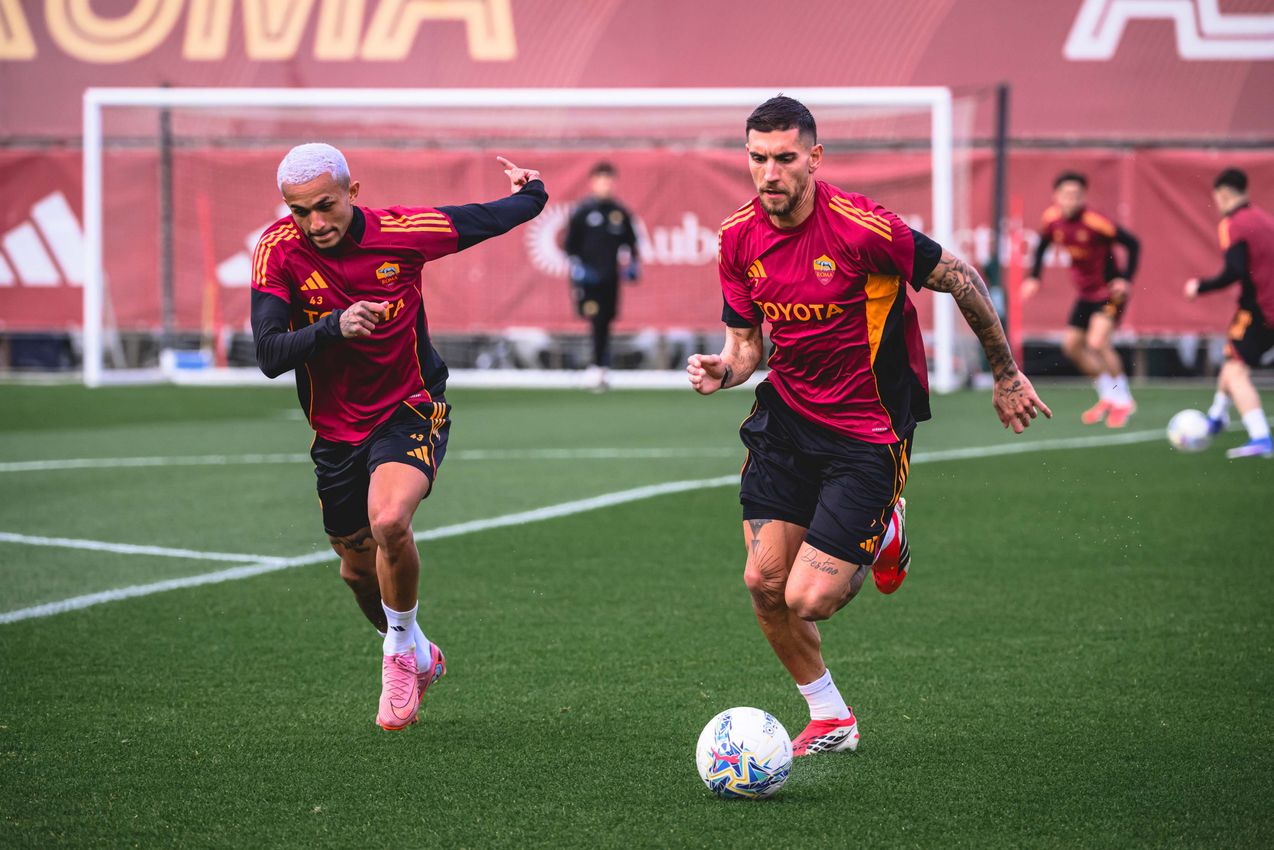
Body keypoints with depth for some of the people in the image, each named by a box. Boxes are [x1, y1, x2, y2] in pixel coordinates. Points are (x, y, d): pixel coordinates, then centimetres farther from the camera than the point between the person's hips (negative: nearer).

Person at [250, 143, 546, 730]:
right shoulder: (279, 251, -15)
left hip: (412, 411, -3)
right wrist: (333, 327, -38)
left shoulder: (401, 231, -16)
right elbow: (269, 355, -22)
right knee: (358, 570, 14)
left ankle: (401, 646, -4)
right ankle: (418, 659, 44)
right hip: (336, 431, 3)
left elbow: (483, 220, 3)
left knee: (388, 522, -30)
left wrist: (532, 192, 24)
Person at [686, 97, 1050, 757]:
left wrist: (1007, 375, -1)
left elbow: (962, 280, -11)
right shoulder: (740, 237, -4)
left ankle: (882, 540, 23)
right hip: (786, 414, 5)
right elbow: (747, 340, 8)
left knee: (807, 600, -11)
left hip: (867, 431, -5)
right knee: (764, 582, -2)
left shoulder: (862, 228, -22)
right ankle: (829, 720, 22)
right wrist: (722, 370, -16)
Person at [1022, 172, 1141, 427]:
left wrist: (1125, 280, -26)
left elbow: (1132, 244, -19)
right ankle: (1108, 396, 25)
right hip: (1086, 293, 8)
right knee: (1072, 344, 8)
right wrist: (1034, 278, 6)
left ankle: (1123, 400, -4)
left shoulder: (1094, 222, -26)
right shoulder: (1052, 219, -7)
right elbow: (1043, 245, 14)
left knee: (1098, 342, -21)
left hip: (1110, 291, -8)